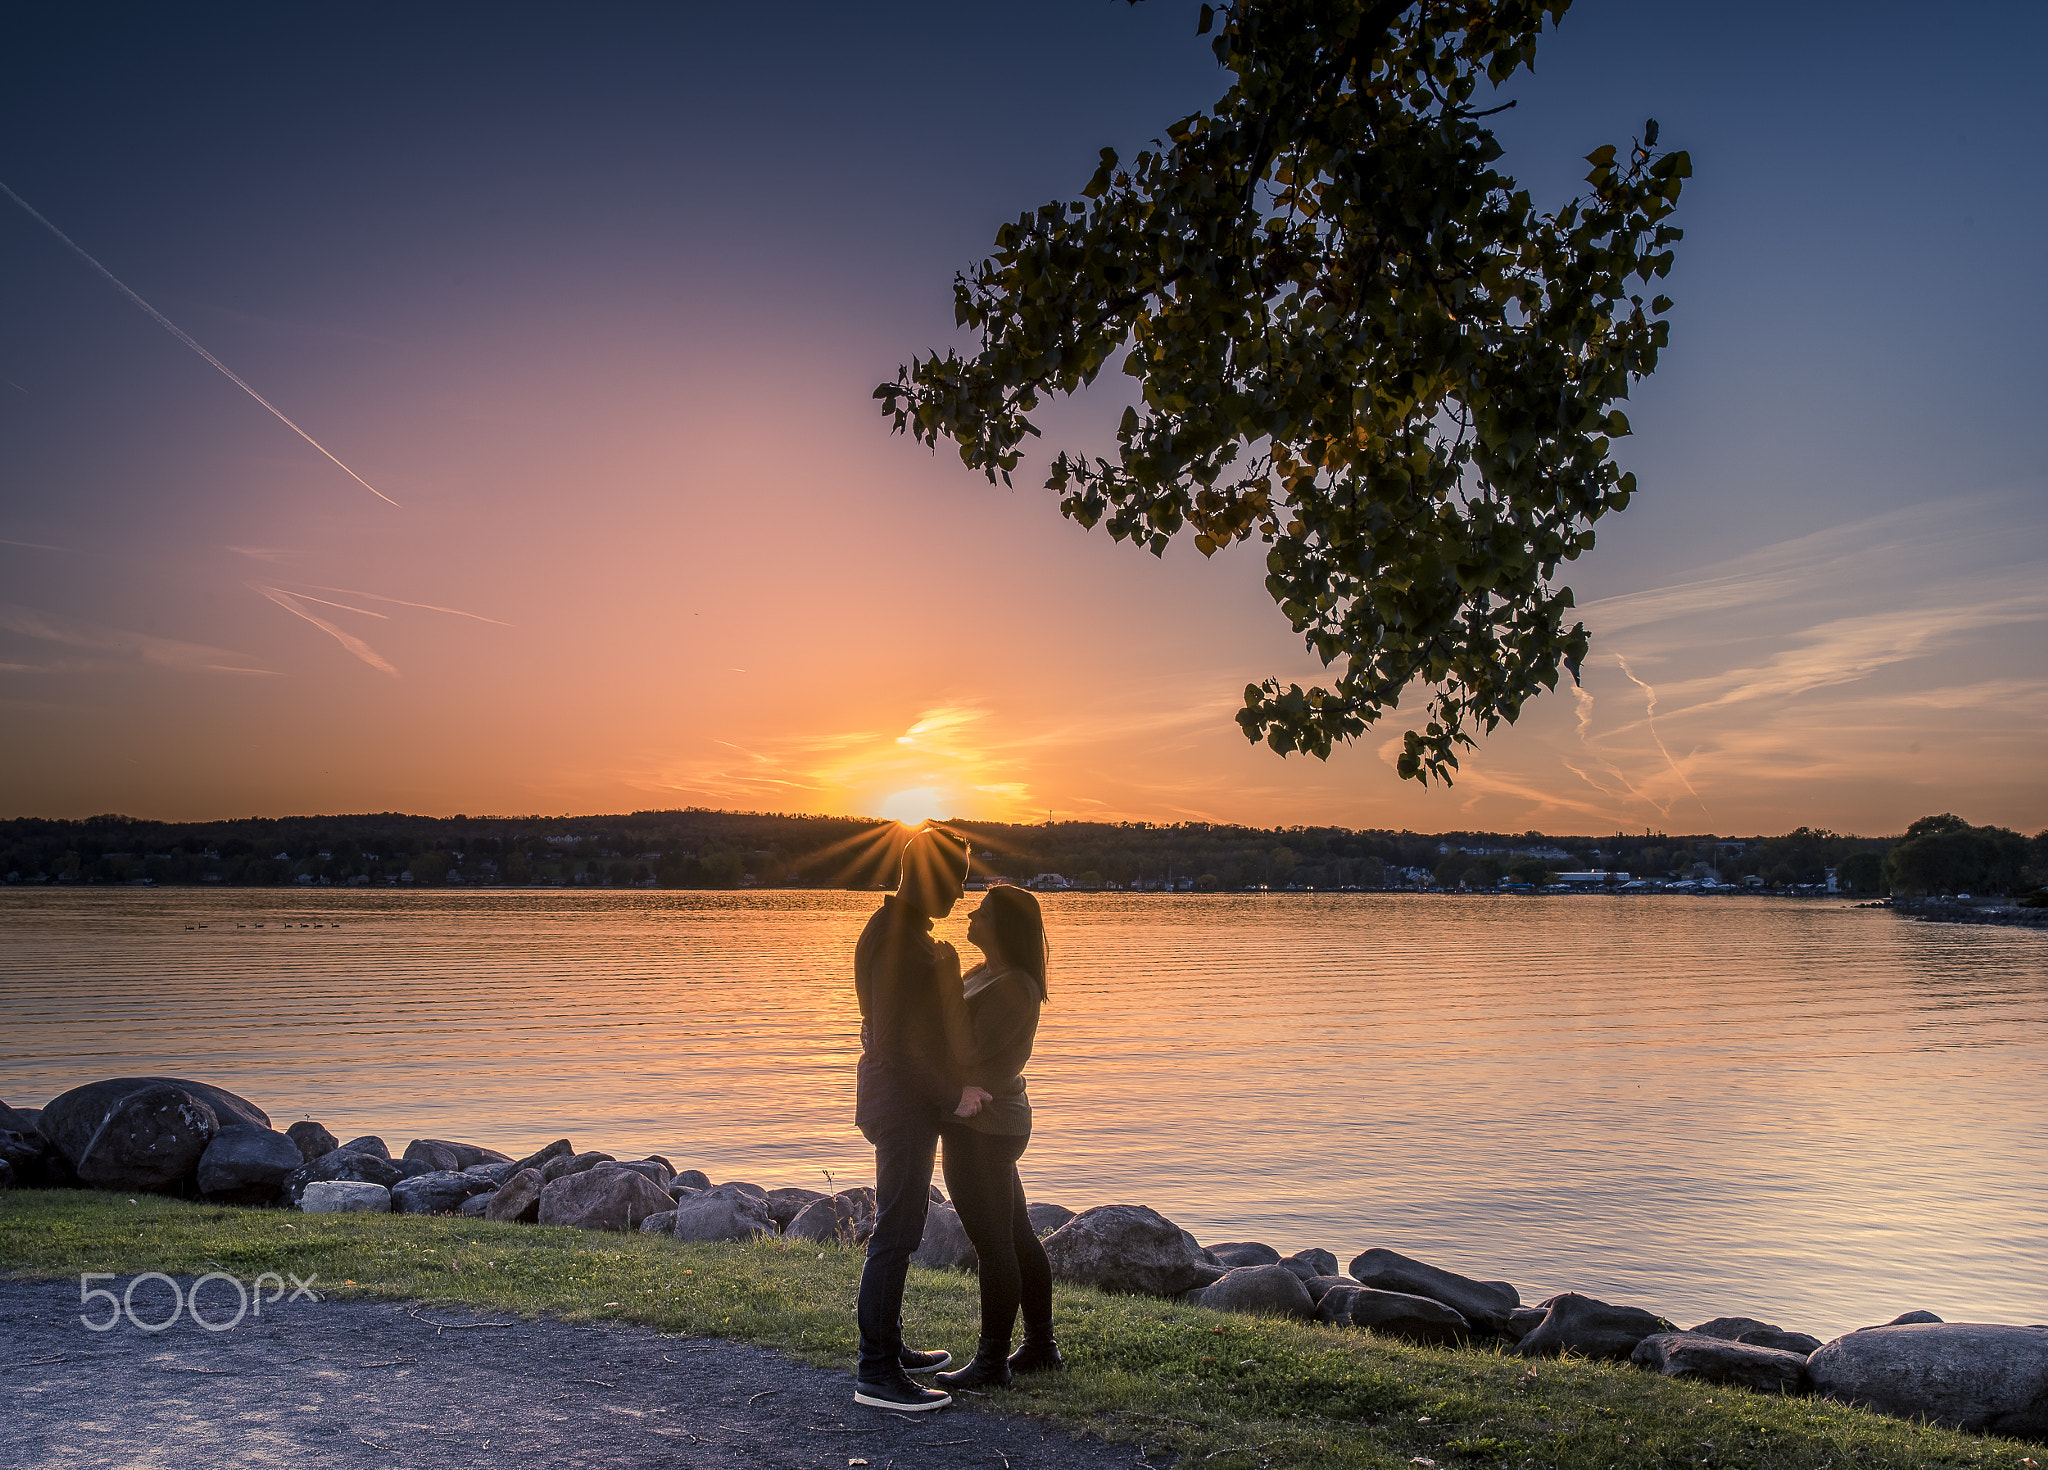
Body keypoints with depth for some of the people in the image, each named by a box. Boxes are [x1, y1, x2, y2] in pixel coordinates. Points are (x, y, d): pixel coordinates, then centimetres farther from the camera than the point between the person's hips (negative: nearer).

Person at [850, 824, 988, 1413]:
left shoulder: (904, 934, 14)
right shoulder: (895, 940, -19)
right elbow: (894, 1044, -23)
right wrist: (952, 1096, -17)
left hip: (911, 1103, 11)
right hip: (904, 1105, -11)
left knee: (900, 1229, 18)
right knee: (895, 1234, -6)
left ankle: (888, 1347, 29)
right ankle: (876, 1374, 0)